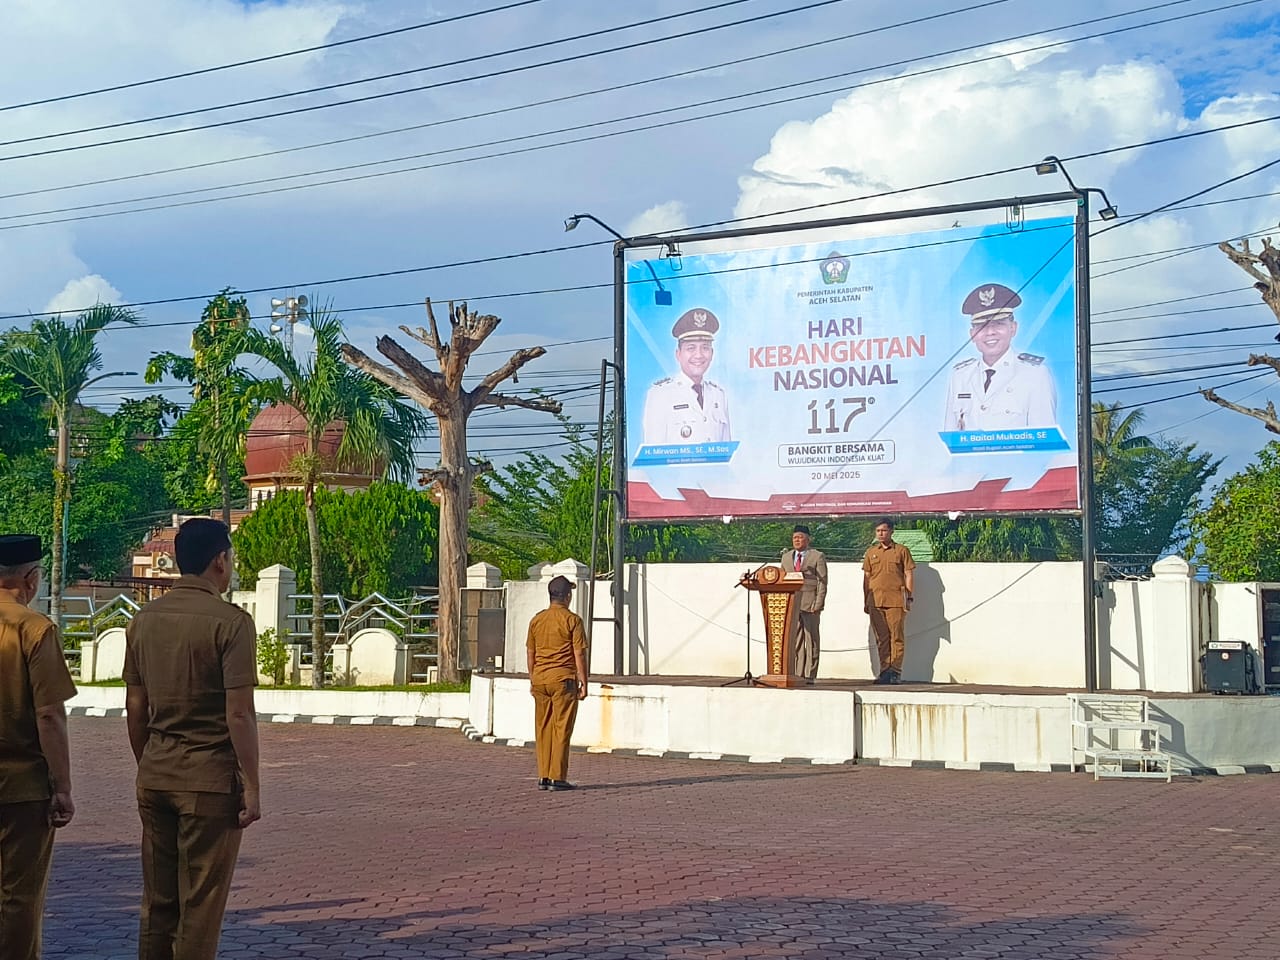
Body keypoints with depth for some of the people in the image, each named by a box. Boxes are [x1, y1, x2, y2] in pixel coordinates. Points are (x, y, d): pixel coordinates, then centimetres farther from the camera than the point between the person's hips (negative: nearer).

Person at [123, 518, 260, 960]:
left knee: (157, 902, 13)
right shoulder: (230, 621, -12)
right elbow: (239, 714, -15)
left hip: (155, 776, 6)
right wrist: (251, 787, -9)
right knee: (200, 906, 2)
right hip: (210, 779, -6)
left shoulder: (144, 619, 8)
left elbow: (135, 708, 12)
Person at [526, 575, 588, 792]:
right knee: (561, 728, -1)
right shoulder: (572, 620, -7)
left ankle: (543, 777, 10)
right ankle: (557, 777, -2)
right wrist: (583, 682, -2)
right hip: (564, 679, -5)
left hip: (540, 679, 5)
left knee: (542, 729, 9)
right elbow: (579, 654, -8)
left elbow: (531, 653, 13)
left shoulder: (536, 620, 9)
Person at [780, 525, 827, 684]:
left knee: (811, 640, -1)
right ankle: (797, 675, 6)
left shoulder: (817, 557, 2)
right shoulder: (786, 557, 18)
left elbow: (822, 582, -3)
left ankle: (809, 676, 1)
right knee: (794, 642, 3)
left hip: (809, 604, -4)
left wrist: (818, 604, -12)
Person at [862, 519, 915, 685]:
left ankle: (896, 672, -1)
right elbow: (866, 577, 16)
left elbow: (909, 575, 5)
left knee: (897, 636, -4)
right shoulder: (870, 552, 14)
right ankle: (884, 671, 7)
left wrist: (909, 598, -2)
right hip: (875, 601, 3)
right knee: (881, 638, 4)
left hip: (896, 601, -3)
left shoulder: (902, 551, 6)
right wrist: (865, 601, 11)